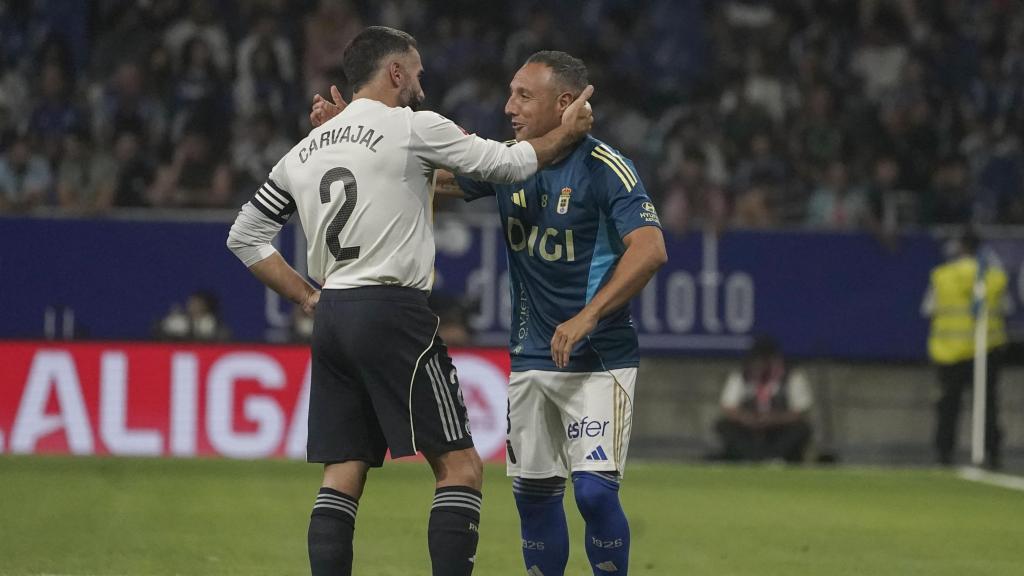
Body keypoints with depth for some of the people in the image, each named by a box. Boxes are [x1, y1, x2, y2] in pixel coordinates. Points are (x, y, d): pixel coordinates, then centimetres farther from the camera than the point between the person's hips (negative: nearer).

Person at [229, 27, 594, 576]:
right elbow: (507, 164, 1)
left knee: (343, 474, 7)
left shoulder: (302, 152, 14)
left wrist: (306, 296, 17)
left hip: (331, 320, 7)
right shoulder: (413, 128, -4)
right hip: (392, 311, -7)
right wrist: (566, 133, 17)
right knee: (460, 465, -3)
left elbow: (244, 236, 18)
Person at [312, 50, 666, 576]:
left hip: (599, 359, -7)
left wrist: (587, 317, -28)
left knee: (595, 492, -15)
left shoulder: (604, 168, -14)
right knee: (533, 493, 9)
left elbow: (649, 249, -23)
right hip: (531, 358, 7)